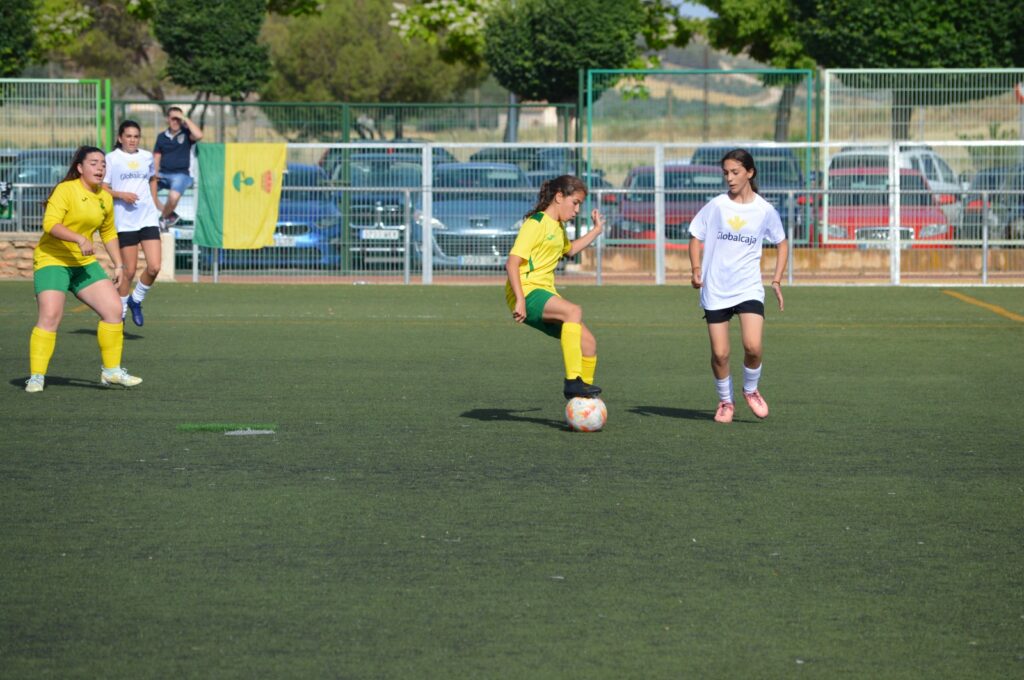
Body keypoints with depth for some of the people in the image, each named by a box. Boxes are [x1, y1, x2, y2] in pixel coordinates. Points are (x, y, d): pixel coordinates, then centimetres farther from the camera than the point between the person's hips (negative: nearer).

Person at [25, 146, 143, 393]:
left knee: (113, 310, 0)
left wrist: (118, 265, 16)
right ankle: (36, 377, -9)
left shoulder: (105, 198, 9)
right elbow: (50, 223, -23)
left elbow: (109, 233, 22)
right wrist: (79, 238, -34)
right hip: (52, 261, -7)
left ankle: (111, 371, 13)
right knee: (50, 317, -18)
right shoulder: (66, 190, -13)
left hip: (84, 263, 7)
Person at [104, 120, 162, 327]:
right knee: (129, 271, -2)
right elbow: (102, 189, -2)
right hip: (124, 221, -4)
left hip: (148, 218, 4)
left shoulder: (146, 157, 11)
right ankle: (119, 313, 16)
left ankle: (136, 300, 17)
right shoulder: (112, 159, -1)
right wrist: (121, 195, -17)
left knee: (154, 267, -9)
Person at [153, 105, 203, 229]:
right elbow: (156, 156, 17)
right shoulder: (162, 137, 13)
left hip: (181, 174, -5)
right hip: (163, 173, 5)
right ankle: (169, 214, -3)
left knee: (174, 196, -33)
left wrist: (185, 120, -13)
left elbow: (198, 135, -20)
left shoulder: (186, 134, 2)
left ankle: (164, 217, -2)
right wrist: (155, 172, 0)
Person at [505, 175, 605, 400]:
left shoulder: (557, 227, 20)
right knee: (574, 310, -34)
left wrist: (596, 231, 41)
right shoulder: (536, 224, -10)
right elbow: (512, 263, -19)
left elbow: (569, 250, 45)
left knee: (588, 342, -1)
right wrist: (520, 300, -27)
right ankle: (572, 381, -39)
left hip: (545, 293, 10)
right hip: (527, 291, -9)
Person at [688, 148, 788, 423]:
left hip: (749, 288, -1)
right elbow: (696, 237, 8)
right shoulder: (716, 206, -1)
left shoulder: (765, 210, 0)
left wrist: (777, 280, 5)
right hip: (715, 290, 1)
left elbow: (782, 243, 14)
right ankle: (725, 401, 23)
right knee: (719, 354, -1)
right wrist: (696, 270, -7)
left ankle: (751, 390, 11)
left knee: (753, 347, -18)